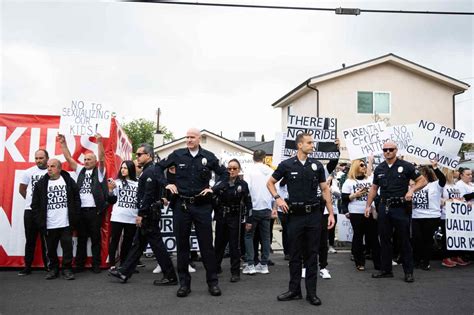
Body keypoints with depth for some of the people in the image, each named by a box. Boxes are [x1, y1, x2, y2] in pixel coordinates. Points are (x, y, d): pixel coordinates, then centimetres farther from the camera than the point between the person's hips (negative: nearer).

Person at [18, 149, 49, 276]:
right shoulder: (28, 172, 3)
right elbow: (21, 189, 13)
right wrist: (31, 200, 10)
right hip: (30, 210, 2)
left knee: (46, 240, 7)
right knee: (30, 240, 8)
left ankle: (48, 265, 16)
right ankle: (27, 267, 16)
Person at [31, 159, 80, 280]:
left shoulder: (69, 181, 1)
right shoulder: (41, 184, 3)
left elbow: (77, 200, 4)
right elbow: (35, 204, 6)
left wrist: (74, 217, -1)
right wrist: (40, 221, -1)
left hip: (66, 224, -1)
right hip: (49, 225, 2)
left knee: (67, 247, 1)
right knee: (51, 248, 10)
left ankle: (67, 269, 14)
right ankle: (53, 269, 25)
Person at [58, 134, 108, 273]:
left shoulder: (99, 171, 4)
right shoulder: (80, 170, 15)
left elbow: (102, 158, -12)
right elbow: (69, 158, 12)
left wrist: (100, 142, -24)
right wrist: (63, 143, 3)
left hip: (95, 210, -4)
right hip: (80, 210, 4)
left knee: (95, 238, 3)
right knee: (81, 238, 10)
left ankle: (96, 264, 10)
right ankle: (79, 264, 17)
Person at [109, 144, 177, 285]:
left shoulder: (150, 171, -15)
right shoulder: (148, 171, 17)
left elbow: (148, 195, -22)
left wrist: (141, 214, -21)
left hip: (149, 214, -10)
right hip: (148, 214, 10)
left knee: (157, 245, -5)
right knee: (137, 243, 14)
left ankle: (170, 277, 1)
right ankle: (124, 273, 23)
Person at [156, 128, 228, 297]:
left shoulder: (209, 157, 1)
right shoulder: (177, 155, 2)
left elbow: (224, 174, 11)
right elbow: (159, 167, 14)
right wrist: (166, 183, 2)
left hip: (202, 205, -1)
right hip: (182, 205, 1)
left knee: (206, 244, 2)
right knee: (182, 244, 7)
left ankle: (213, 282, 12)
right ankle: (184, 283, 17)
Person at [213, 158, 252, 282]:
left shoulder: (243, 184, -3)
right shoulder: (221, 183, 2)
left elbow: (248, 203, -2)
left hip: (235, 218, -3)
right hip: (221, 217, 3)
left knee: (234, 245, 0)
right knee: (219, 243, 14)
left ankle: (235, 272, 9)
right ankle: (216, 267, 33)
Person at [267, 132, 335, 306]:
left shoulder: (317, 165, 4)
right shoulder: (286, 165, -2)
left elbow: (325, 189, 7)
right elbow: (270, 183, 9)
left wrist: (331, 213, 2)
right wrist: (278, 198, -7)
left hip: (314, 215, 1)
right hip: (295, 215, -1)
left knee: (312, 254, 6)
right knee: (295, 254, 7)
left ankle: (311, 292, 16)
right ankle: (294, 290, 19)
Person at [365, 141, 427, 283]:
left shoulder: (406, 166, -3)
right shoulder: (379, 169, 10)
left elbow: (422, 181, -1)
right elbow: (374, 188, 16)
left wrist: (412, 189, -18)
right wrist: (368, 205, 11)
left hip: (401, 207, -4)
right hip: (384, 207, 4)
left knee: (404, 240, 2)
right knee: (384, 240, 9)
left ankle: (408, 272, 12)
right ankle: (385, 269, 19)